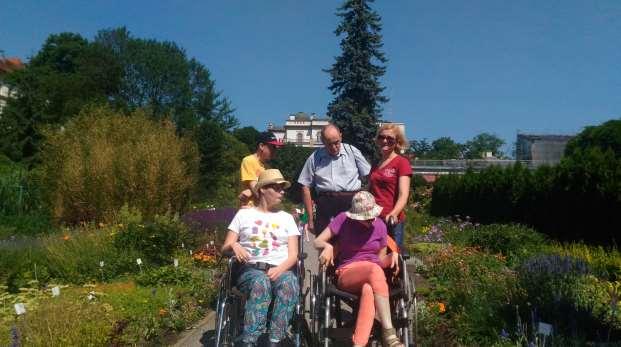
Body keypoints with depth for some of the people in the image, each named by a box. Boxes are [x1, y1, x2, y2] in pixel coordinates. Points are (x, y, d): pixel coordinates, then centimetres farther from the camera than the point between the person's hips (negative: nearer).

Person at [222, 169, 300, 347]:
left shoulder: (287, 218, 19)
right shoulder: (244, 214, 16)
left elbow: (293, 255, 9)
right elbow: (224, 248, 13)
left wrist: (279, 270, -13)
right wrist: (234, 245, -12)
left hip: (280, 270, 1)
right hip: (251, 270, -1)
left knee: (289, 282, -36)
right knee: (261, 282, -38)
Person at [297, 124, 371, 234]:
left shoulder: (352, 152, 6)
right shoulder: (315, 158, 8)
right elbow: (306, 187, 9)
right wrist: (310, 218, 6)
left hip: (352, 204, -1)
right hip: (325, 205, 1)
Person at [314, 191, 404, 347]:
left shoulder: (380, 225, 7)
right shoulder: (343, 219, 1)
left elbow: (380, 259, 14)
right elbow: (317, 241, 2)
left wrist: (393, 255, -8)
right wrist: (328, 246, -21)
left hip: (374, 275, 2)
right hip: (347, 275, -2)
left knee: (368, 290, -38)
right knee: (375, 269, -37)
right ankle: (389, 333, -41)